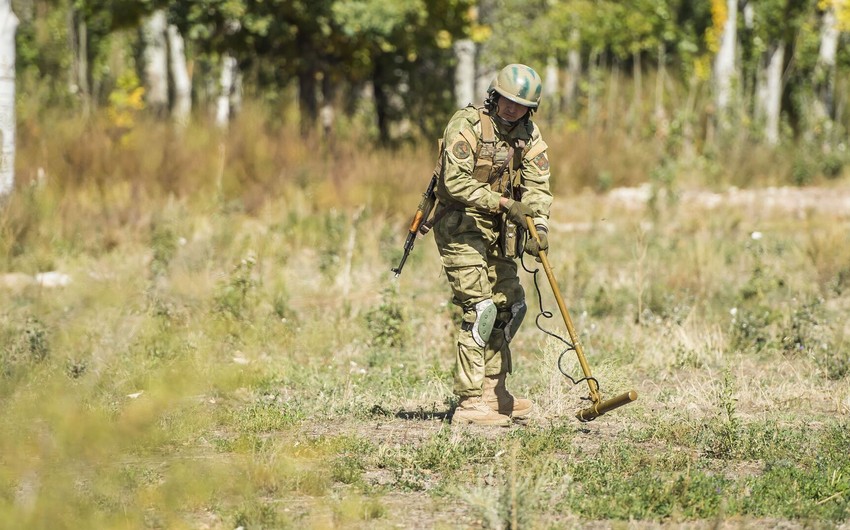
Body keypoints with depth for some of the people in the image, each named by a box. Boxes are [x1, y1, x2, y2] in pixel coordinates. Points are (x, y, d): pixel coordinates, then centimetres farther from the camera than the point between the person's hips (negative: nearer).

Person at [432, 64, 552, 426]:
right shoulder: (466, 125, -17)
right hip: (461, 227, -8)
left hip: (498, 232, 8)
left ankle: (493, 391, 26)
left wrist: (540, 226, -25)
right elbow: (456, 182, -25)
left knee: (508, 306, 12)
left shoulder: (529, 136, 4)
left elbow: (537, 186, -7)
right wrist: (505, 204, -30)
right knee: (480, 309, -15)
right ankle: (469, 403, -14)